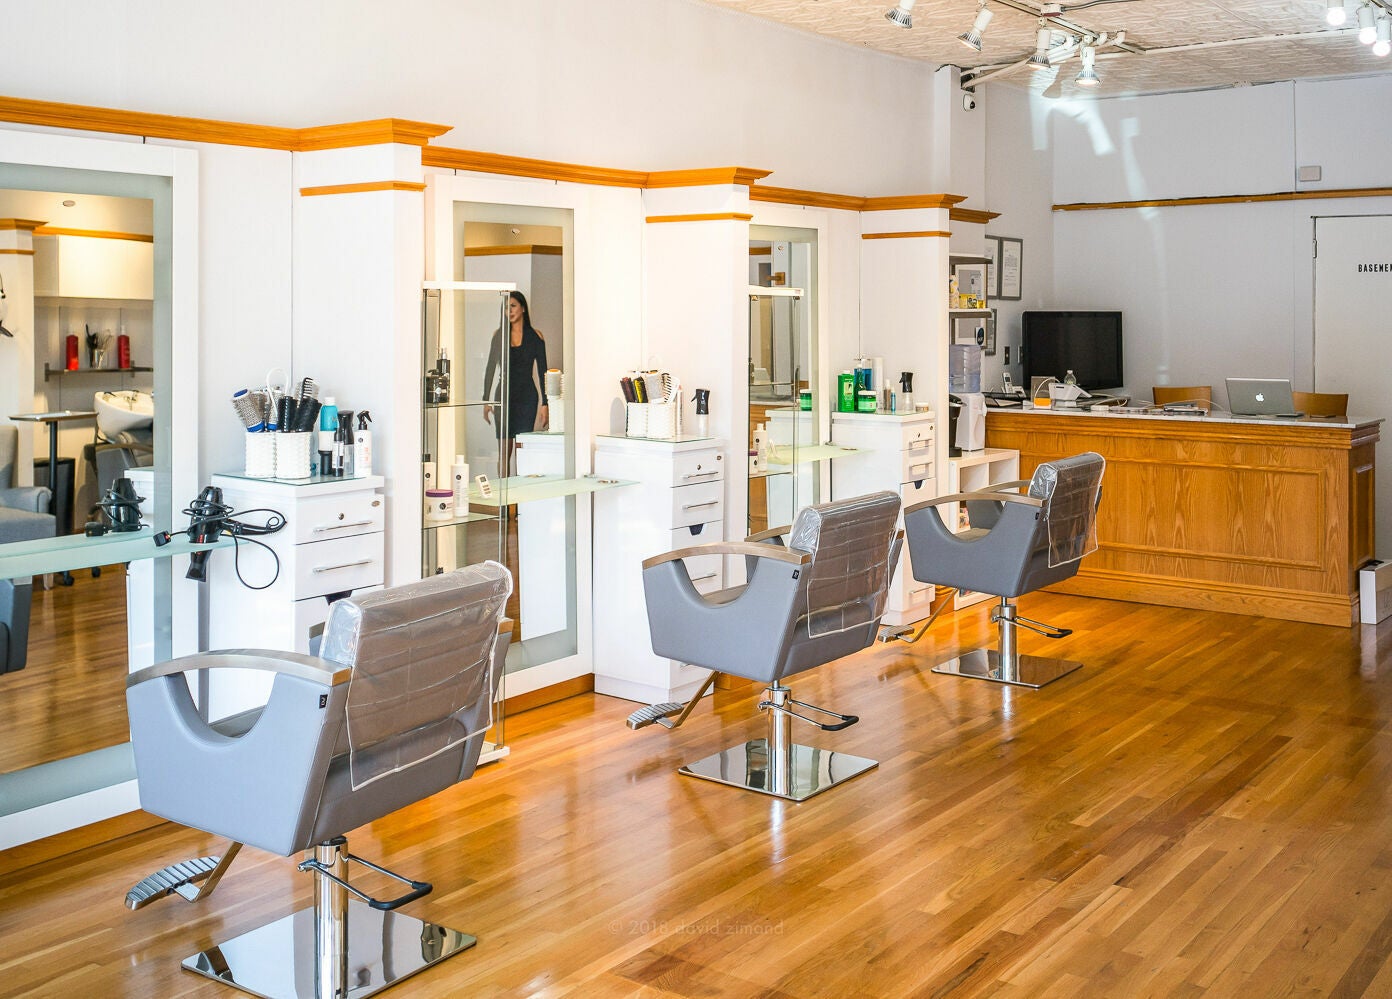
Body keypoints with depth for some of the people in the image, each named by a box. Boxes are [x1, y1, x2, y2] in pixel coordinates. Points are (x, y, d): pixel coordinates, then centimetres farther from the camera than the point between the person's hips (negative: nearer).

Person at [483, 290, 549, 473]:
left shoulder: (535, 336, 2)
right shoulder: (499, 335, 7)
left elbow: (542, 371, 2)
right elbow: (490, 369, 9)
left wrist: (545, 403, -5)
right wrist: (486, 400, 3)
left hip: (526, 396, -2)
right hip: (504, 396, 2)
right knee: (504, 451, 1)